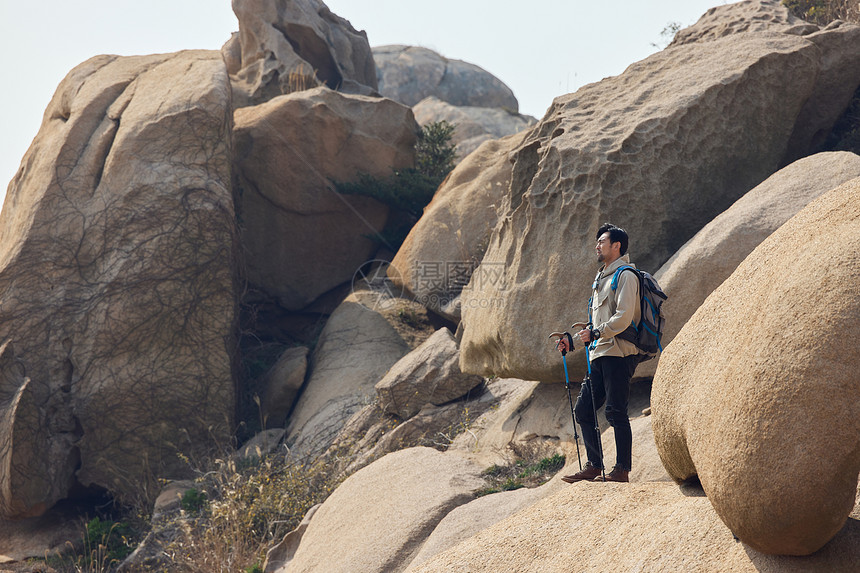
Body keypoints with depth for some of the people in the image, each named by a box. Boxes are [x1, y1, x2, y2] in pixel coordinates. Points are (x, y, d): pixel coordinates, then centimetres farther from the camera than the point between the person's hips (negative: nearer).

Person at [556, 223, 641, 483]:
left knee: (616, 412, -9)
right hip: (600, 354, 9)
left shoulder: (626, 275, -5)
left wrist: (596, 333, -20)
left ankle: (622, 470, -4)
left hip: (618, 354, -9)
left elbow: (624, 317, -17)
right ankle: (594, 466, 13)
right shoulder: (601, 278, 24)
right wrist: (573, 339, 18)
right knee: (583, 410, 6)